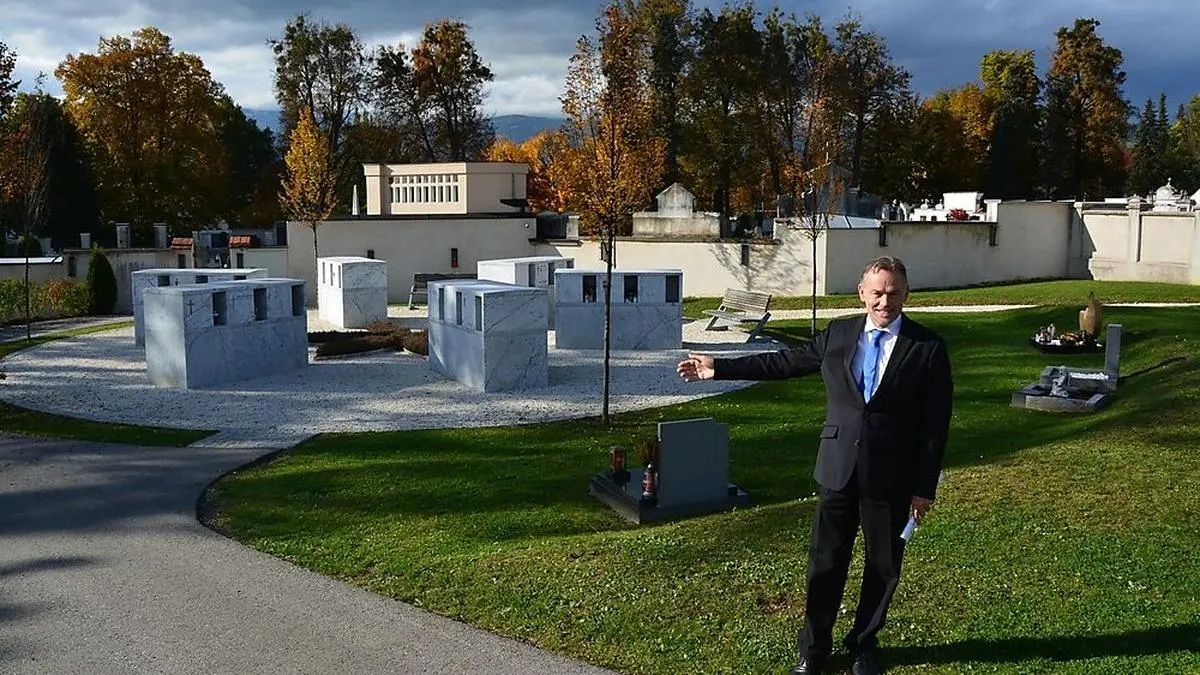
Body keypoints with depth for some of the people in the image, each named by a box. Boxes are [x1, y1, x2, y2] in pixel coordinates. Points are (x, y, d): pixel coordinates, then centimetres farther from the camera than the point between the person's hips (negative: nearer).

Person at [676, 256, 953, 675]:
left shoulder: (928, 347, -7)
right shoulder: (839, 333, 2)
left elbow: (935, 424, -6)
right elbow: (787, 361, 10)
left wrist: (925, 487, -6)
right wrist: (720, 368, 7)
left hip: (891, 478, -2)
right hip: (839, 470, 2)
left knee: (883, 566, 13)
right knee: (825, 562, 9)